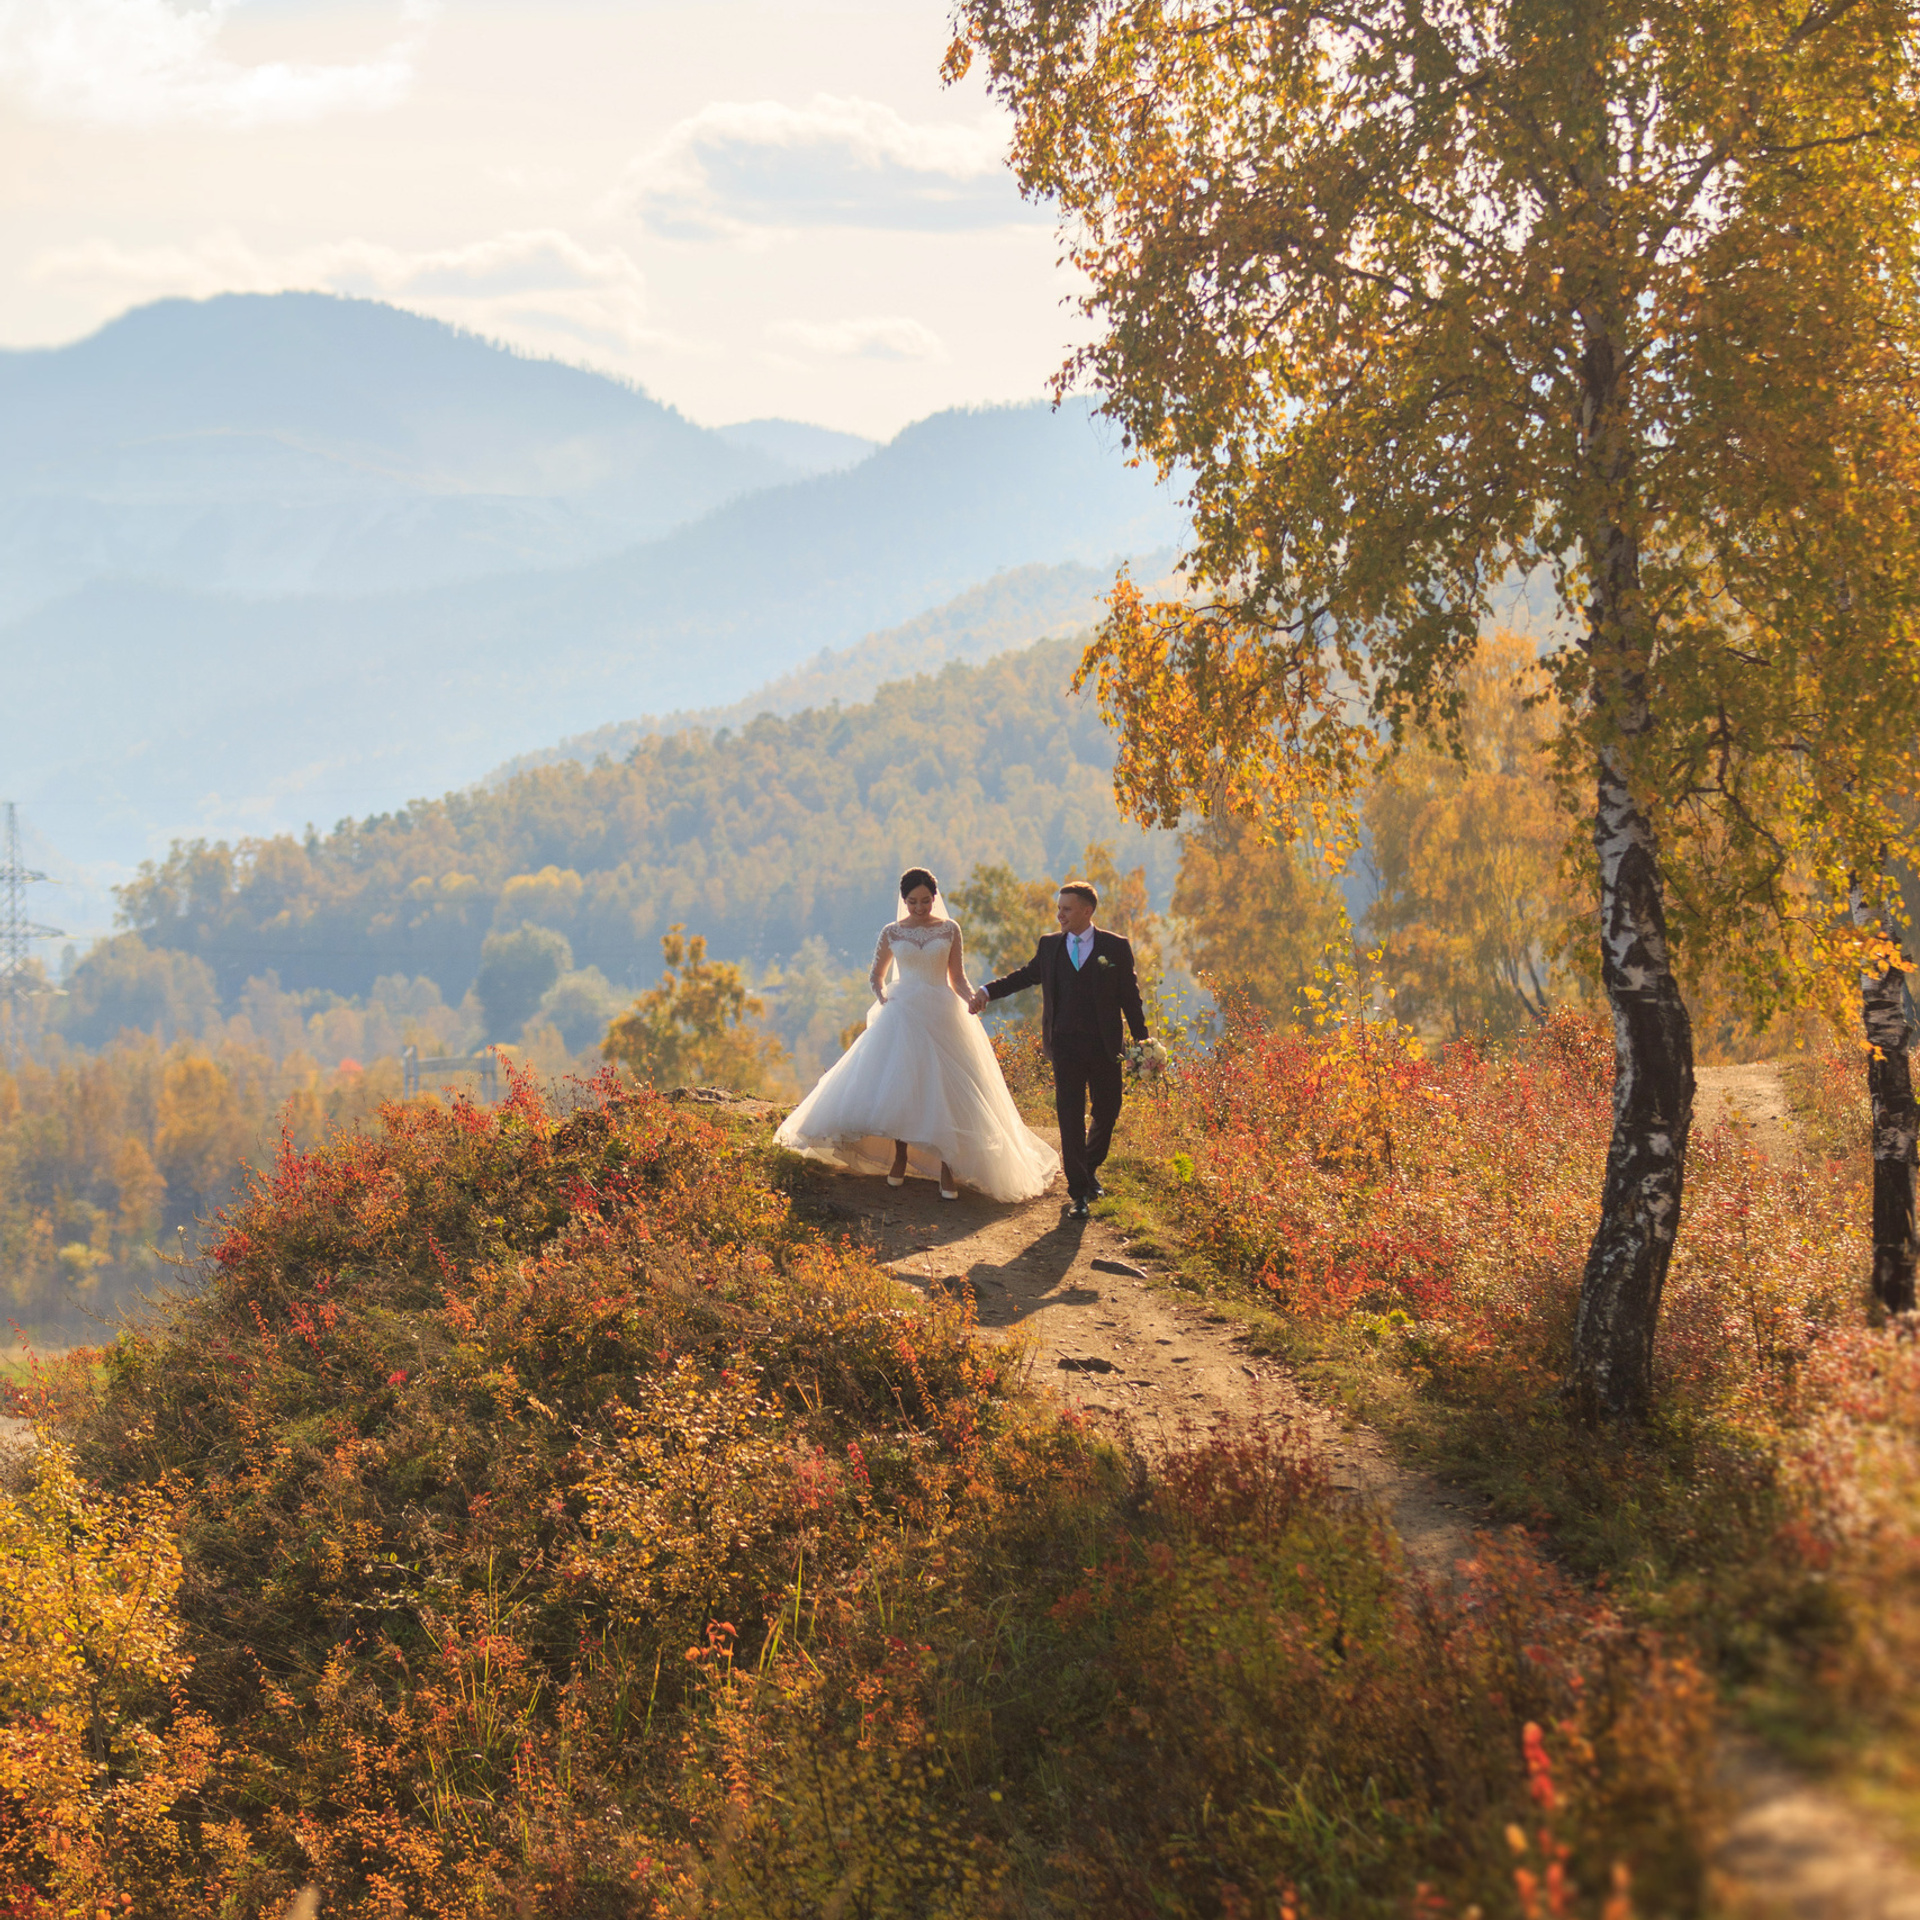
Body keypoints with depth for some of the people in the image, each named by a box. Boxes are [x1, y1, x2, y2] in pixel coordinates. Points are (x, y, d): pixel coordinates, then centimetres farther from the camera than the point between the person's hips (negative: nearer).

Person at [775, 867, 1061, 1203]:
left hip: (941, 1014, -1)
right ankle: (900, 1158, 15)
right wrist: (881, 996, -2)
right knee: (898, 1087, -2)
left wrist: (972, 999, -13)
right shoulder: (891, 933, 5)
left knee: (944, 1090, -6)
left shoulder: (950, 930, 4)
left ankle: (947, 1169, -2)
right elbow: (877, 975, 17)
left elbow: (958, 978, 6)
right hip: (902, 1015, 1)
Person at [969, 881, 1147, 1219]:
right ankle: (1078, 1193, 1)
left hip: (1105, 1047, 0)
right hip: (1066, 1045, 1)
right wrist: (987, 991, 9)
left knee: (1107, 1114, 10)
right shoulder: (1049, 945, 7)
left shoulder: (1116, 947, 0)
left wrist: (1142, 1045, 1)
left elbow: (1130, 997, 2)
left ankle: (1090, 1169, 37)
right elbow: (1027, 975, 21)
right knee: (1070, 1118, -3)